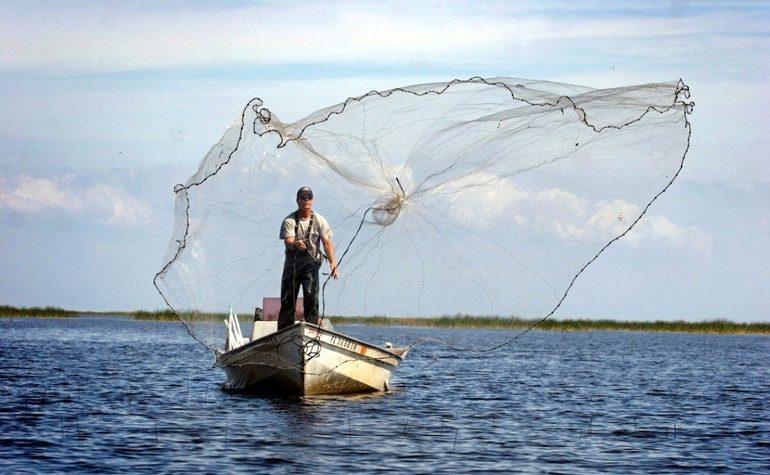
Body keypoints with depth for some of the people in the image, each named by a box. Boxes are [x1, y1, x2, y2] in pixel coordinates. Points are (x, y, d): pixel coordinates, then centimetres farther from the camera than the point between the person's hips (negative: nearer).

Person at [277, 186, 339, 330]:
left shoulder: (319, 221, 2)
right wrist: (296, 244, -41)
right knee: (287, 299, 2)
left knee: (311, 297, -10)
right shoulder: (289, 220, -2)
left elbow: (327, 243, -6)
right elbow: (288, 241, -16)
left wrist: (333, 262, -20)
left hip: (311, 262, 0)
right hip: (292, 262, 0)